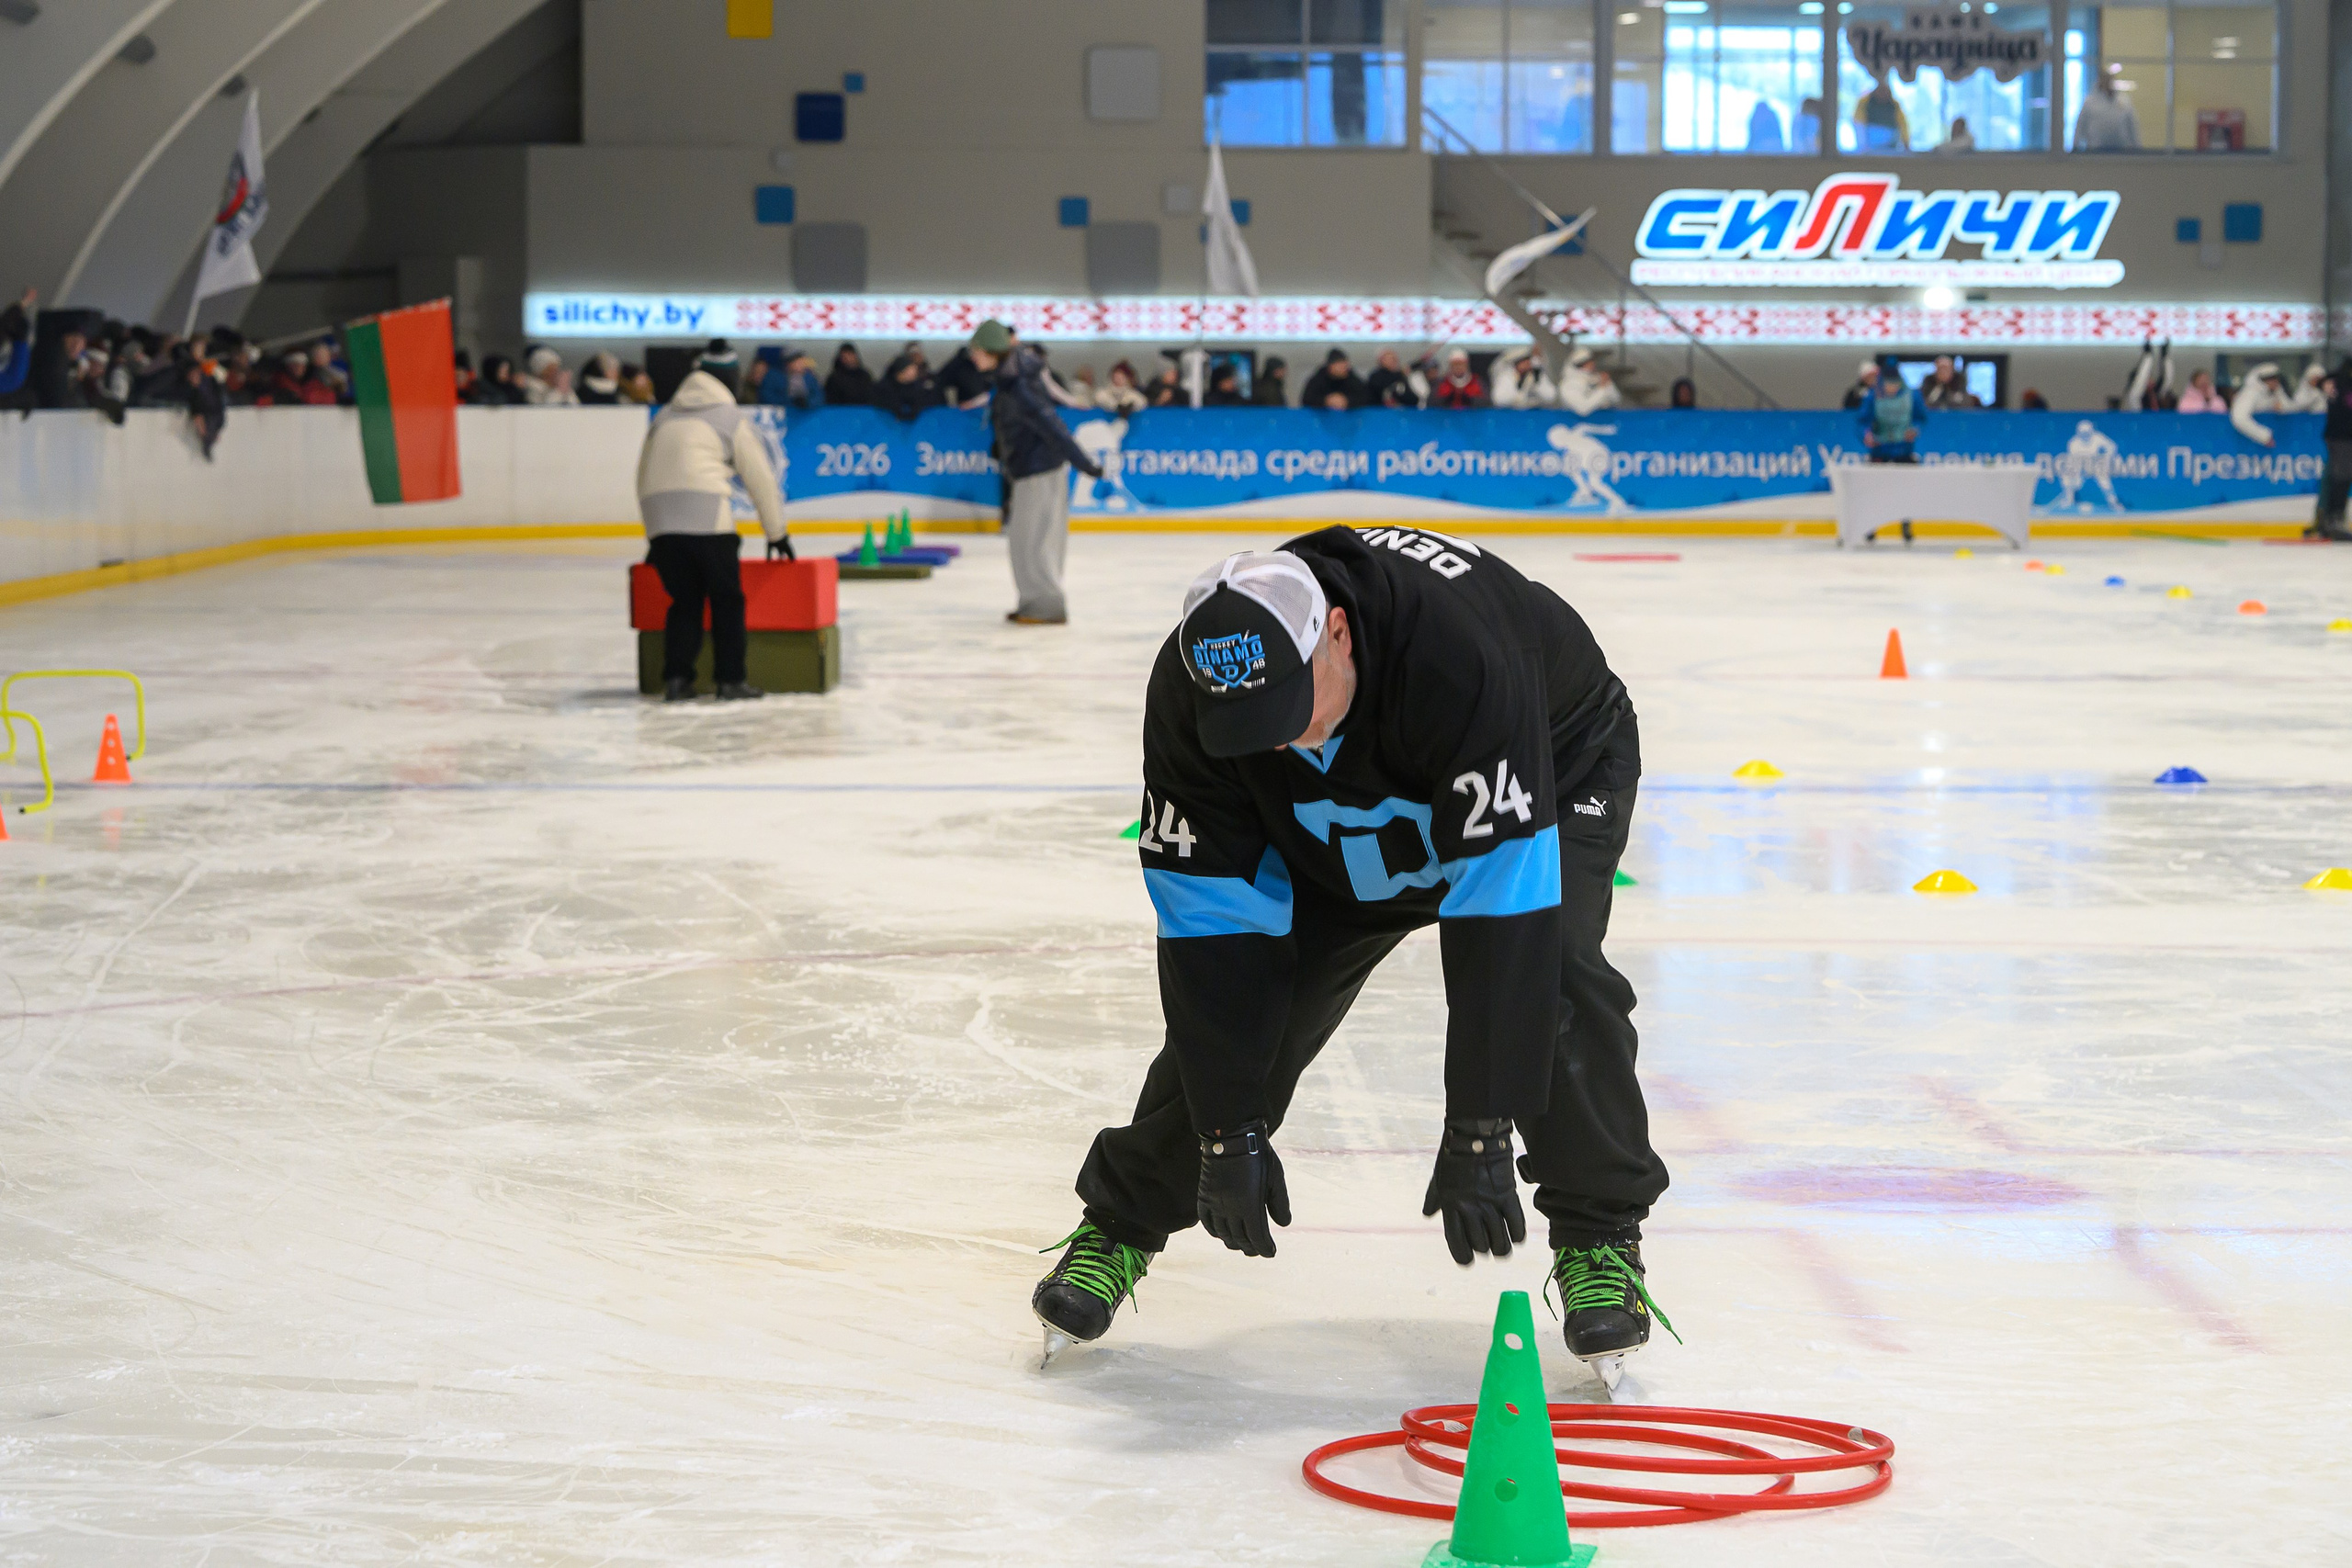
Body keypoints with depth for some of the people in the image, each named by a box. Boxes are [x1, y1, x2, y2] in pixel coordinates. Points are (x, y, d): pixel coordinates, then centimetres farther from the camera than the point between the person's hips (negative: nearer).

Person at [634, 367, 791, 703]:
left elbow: (644, 476, 29)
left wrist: (654, 539, 35)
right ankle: (730, 680, 5)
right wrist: (777, 534, 26)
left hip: (659, 515, 4)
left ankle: (675, 680, 2)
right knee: (726, 599, 7)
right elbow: (761, 480, 16)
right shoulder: (733, 419, 17)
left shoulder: (663, 420, 29)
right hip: (706, 515, -4)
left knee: (684, 601, 13)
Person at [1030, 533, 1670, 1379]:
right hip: (1331, 830, 3)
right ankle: (1119, 1225, 11)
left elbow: (1500, 899, -44)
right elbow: (1208, 913, -24)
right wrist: (1228, 1132, -26)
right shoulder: (1190, 692, -31)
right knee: (1235, 994, -10)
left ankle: (1599, 1237, -8)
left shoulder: (1459, 651, -45)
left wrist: (1477, 1134, -44)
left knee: (1552, 970, -27)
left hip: (1555, 768, -3)